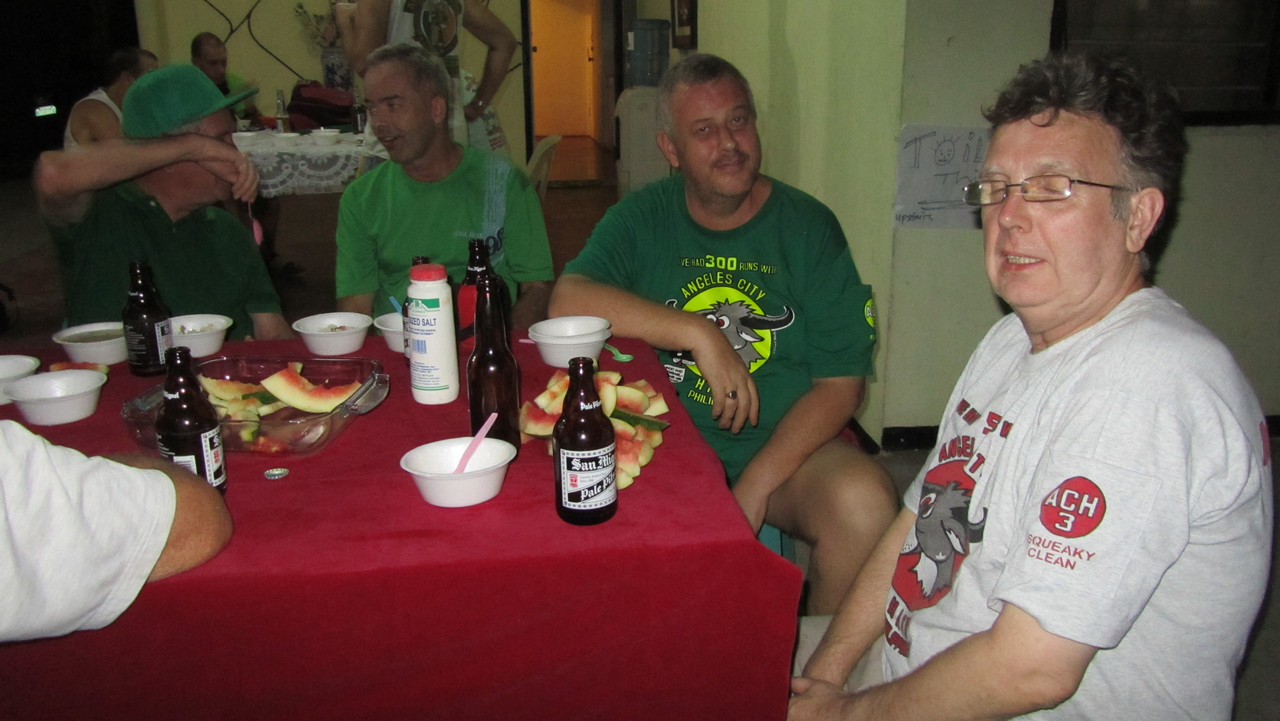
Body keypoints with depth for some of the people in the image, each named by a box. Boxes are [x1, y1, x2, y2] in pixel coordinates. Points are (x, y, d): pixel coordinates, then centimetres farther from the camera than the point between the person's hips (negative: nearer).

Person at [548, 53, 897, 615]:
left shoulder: (809, 227, 0)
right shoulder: (642, 218, 4)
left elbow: (841, 384, -5)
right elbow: (568, 301, -14)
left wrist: (754, 486, -15)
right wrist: (700, 334, -22)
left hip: (785, 445, 0)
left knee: (864, 503, -29)